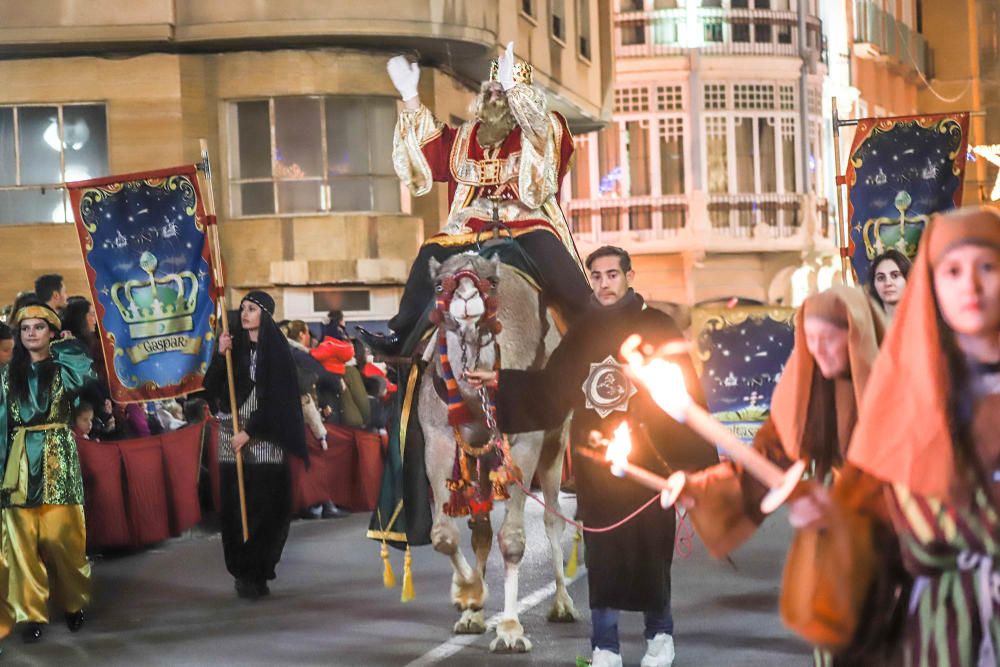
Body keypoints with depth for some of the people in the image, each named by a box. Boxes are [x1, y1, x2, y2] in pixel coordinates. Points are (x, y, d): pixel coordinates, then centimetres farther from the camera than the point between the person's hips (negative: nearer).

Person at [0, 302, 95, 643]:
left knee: (60, 535, -4)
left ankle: (74, 602, 16)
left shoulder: (64, 368, 5)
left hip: (57, 457, -2)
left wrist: (63, 347, -7)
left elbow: (86, 377, -17)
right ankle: (31, 613, 5)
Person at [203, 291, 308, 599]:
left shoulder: (277, 351, 1)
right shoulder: (234, 346, 9)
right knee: (236, 506, -2)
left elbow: (276, 398, -5)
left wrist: (249, 432, -12)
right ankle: (244, 573, 3)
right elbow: (211, 389, 3)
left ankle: (260, 572, 1)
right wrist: (220, 355, -10)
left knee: (266, 505, -6)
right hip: (232, 435, 2)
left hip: (266, 437, -2)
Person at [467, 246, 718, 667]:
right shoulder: (582, 332, 8)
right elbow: (549, 388, 11)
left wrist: (697, 461, -13)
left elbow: (686, 395, -6)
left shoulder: (657, 328, -1)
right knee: (601, 556, 4)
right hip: (595, 466, 3)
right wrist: (500, 382, 1)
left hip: (648, 463, -3)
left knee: (650, 552, 4)